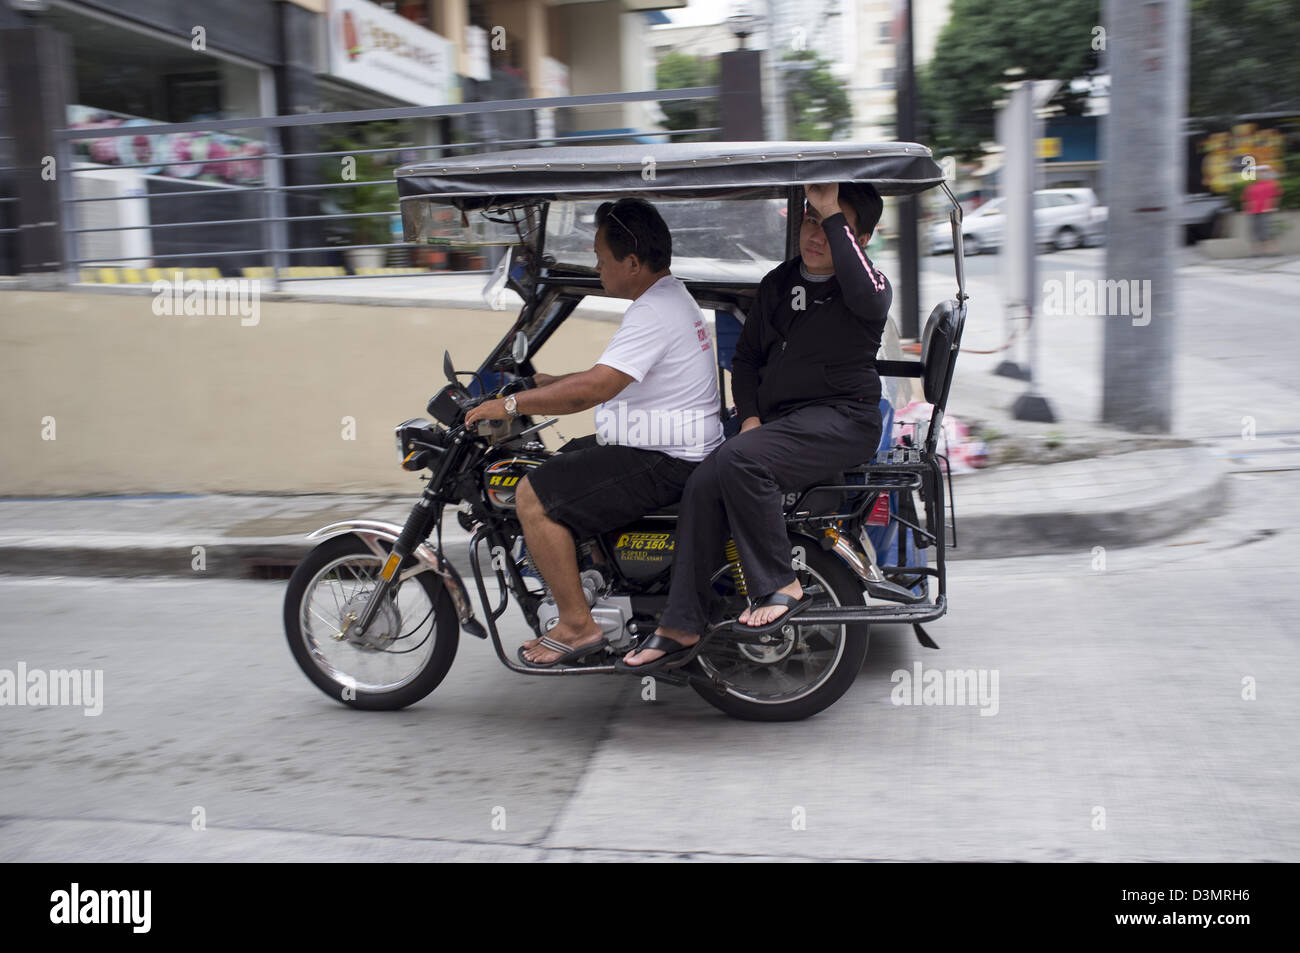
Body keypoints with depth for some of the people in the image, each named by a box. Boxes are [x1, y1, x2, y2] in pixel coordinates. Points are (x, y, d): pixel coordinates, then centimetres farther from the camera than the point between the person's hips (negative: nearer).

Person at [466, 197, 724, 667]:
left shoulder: (653, 314, -21)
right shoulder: (672, 295, 13)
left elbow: (592, 389, -29)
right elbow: (610, 375, 23)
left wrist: (510, 404, -20)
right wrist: (548, 382, 20)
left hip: (663, 462, -11)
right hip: (677, 448, 11)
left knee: (534, 497, -14)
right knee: (555, 465, 22)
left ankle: (577, 624, -7)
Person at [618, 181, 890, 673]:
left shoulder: (869, 283, -2)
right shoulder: (778, 283, 16)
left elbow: (868, 299, -30)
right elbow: (746, 357, 22)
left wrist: (834, 215, -22)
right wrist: (750, 416, 4)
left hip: (842, 417, -6)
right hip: (777, 421, 7)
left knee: (741, 459, -31)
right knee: (703, 483, -17)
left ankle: (781, 587, -17)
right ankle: (680, 630, -12)